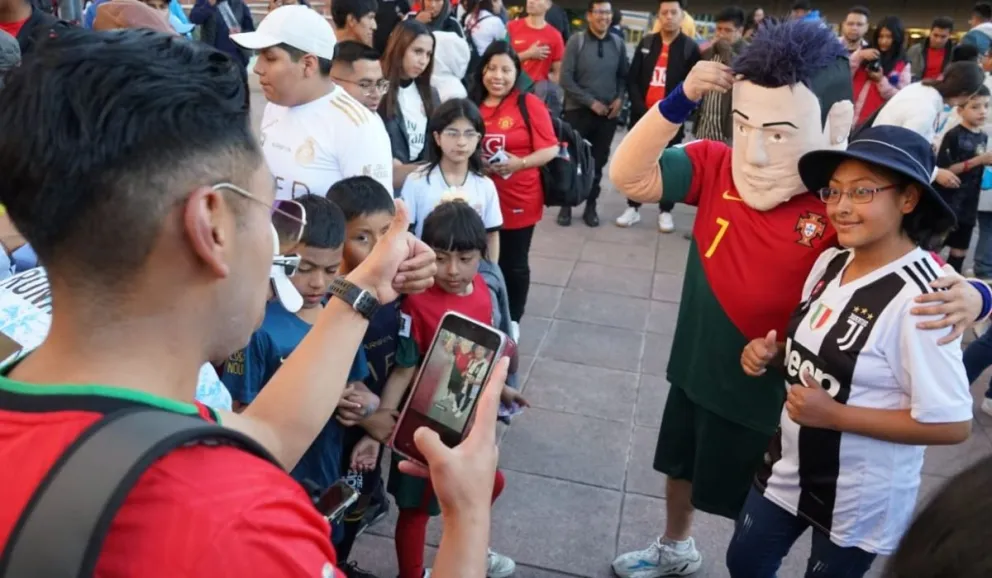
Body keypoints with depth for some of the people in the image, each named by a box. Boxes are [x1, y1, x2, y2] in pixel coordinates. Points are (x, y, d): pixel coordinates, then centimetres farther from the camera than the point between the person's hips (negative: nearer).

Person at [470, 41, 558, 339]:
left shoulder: (529, 104, -8)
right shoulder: (471, 104, 2)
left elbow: (551, 149, -10)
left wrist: (520, 163, -23)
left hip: (518, 201, -3)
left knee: (513, 264, 9)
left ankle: (512, 320, 28)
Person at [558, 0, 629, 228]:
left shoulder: (618, 43, 3)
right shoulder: (576, 41, -7)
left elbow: (624, 75, 13)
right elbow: (566, 79, -11)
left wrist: (620, 98, -5)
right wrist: (591, 102, -13)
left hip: (608, 113, 3)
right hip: (578, 111, -2)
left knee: (598, 162, 9)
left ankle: (590, 206, 21)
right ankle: (566, 206, 16)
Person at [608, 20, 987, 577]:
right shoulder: (718, 166, -13)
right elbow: (629, 177, -17)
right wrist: (678, 103, -29)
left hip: (764, 393, -5)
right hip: (694, 369, 5)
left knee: (756, 526, 17)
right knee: (680, 468, 30)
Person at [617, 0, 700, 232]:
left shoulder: (690, 48, 0)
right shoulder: (646, 42, 7)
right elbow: (632, 80, 3)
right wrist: (642, 109, -9)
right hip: (642, 115, 2)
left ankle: (666, 211, 16)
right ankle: (633, 208, 18)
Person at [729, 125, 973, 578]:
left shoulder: (920, 297, -26)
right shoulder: (831, 261, -4)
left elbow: (951, 425, -25)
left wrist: (835, 415, -26)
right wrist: (772, 354, -8)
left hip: (861, 498, -7)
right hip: (790, 465, 7)